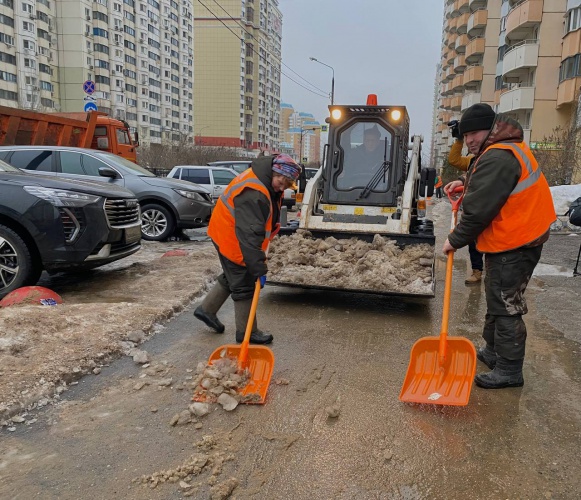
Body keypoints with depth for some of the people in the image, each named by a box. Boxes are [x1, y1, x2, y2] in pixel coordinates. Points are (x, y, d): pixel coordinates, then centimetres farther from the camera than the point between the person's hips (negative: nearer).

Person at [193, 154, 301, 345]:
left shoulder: (267, 182, -1)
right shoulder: (253, 194, -34)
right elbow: (249, 235, -38)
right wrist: (259, 268, -37)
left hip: (230, 234, 10)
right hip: (231, 238, -10)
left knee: (232, 277, 22)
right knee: (244, 285, -2)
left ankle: (206, 309, 36)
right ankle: (246, 332, 11)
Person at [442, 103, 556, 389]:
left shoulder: (497, 158, -23)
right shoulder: (508, 147, 12)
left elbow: (479, 211, -24)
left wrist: (456, 240, -12)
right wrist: (465, 182, 17)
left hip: (512, 246, -11)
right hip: (518, 239, 11)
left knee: (506, 306, -3)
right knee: (497, 299, 20)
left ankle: (509, 371, 8)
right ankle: (493, 352, 35)